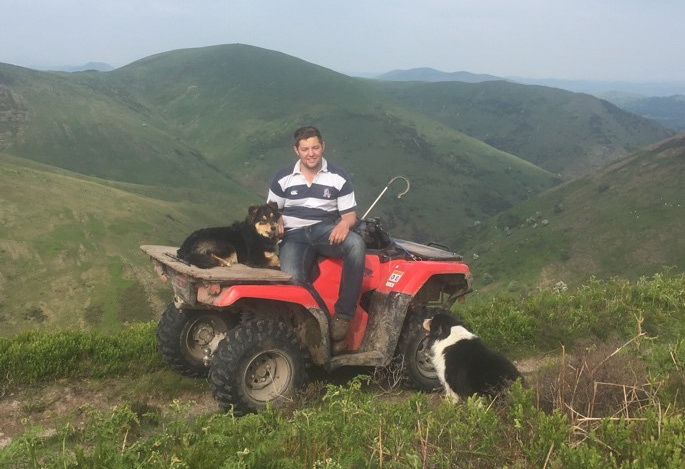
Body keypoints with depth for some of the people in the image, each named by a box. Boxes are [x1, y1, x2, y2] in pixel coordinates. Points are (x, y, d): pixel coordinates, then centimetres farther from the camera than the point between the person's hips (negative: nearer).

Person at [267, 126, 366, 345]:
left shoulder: (338, 177, 6)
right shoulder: (283, 178, 9)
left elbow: (350, 214, 5)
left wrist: (344, 223, -20)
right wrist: (276, 222, -9)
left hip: (326, 230, 0)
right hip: (294, 235, 0)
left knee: (356, 244, -36)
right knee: (291, 276, -35)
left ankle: (343, 315, -29)